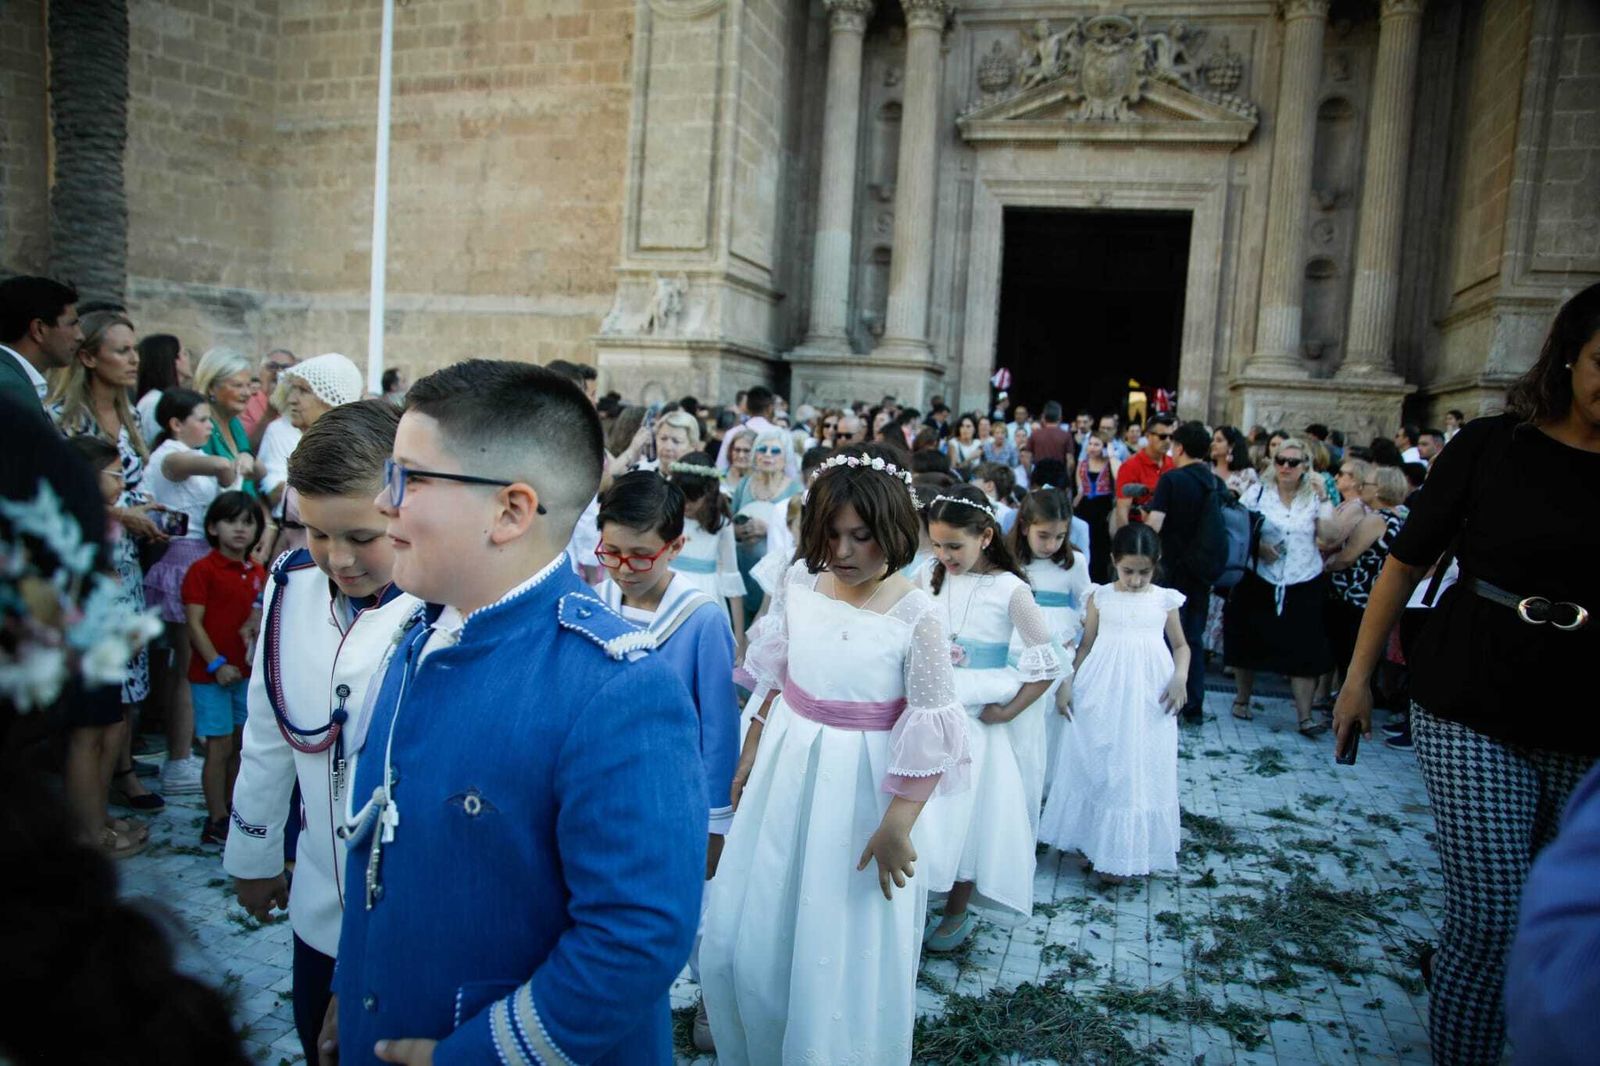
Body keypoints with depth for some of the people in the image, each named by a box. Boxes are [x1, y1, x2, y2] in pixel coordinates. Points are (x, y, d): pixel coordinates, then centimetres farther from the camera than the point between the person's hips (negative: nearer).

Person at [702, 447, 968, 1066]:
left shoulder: (918, 616, -17)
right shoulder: (798, 587, -4)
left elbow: (932, 735, -15)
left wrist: (898, 825, -15)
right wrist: (748, 757, 12)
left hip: (862, 786, -4)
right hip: (786, 771, 5)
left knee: (845, 953, 9)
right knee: (746, 934, 16)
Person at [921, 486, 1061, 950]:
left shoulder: (1010, 590, -14)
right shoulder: (934, 579, 0)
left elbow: (1047, 667, -10)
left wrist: (1007, 712, -12)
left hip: (977, 717, -4)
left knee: (968, 811, 6)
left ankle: (957, 912, 24)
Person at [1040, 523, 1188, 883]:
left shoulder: (1165, 599, 3)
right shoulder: (1101, 597, 2)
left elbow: (1180, 645, 12)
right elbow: (1086, 644, 7)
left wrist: (1180, 677, -6)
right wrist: (1068, 682, 0)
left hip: (1148, 696, 0)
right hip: (1101, 694, 0)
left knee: (1139, 769, 3)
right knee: (1096, 765, 6)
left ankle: (1123, 853, 12)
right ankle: (1093, 841, 20)